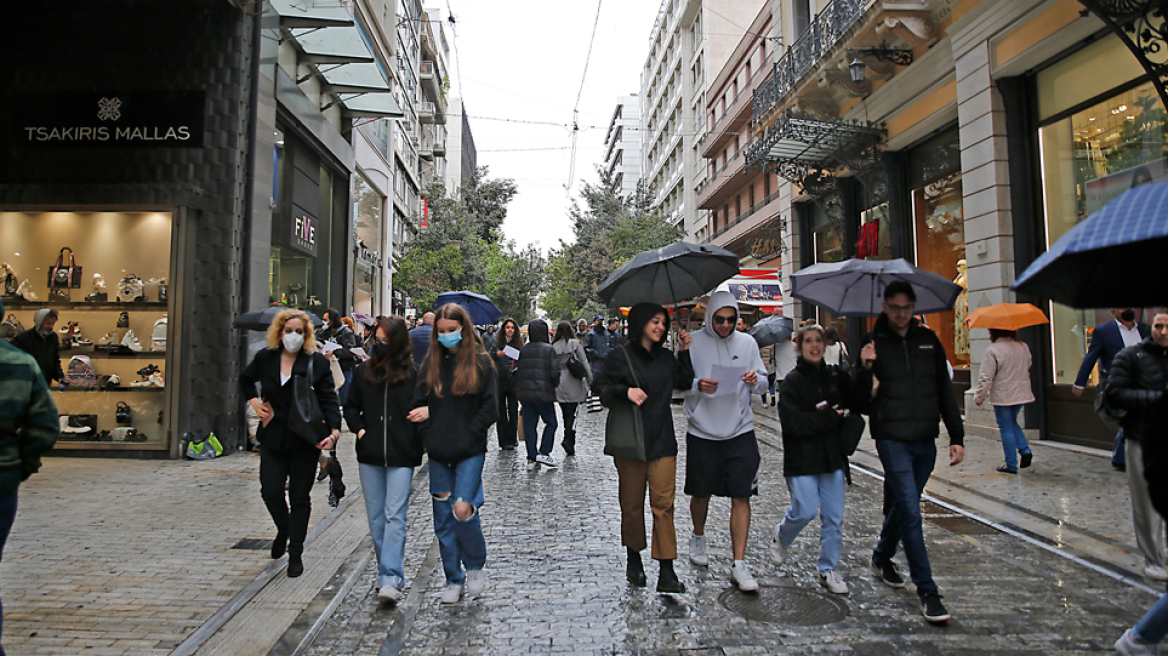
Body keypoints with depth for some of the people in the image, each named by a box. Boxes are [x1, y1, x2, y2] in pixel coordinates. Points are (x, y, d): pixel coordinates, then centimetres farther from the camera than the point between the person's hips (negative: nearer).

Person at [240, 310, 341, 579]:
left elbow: (329, 400, -7)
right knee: (271, 491, -1)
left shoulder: (317, 362, -4)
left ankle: (295, 554, 18)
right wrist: (253, 401, 8)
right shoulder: (265, 358, 6)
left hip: (305, 440, -2)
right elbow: (245, 379, 27)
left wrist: (334, 430, -22)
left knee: (300, 496, 4)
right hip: (273, 438, 3)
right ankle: (283, 531, 31)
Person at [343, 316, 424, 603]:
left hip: (402, 456, -4)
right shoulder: (364, 370, 6)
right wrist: (359, 429, 0)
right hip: (369, 456, 4)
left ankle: (391, 579, -7)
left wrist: (419, 445, -10)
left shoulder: (413, 373, -5)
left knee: (395, 516, -8)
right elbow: (351, 407, 16)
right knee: (376, 517, 11)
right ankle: (389, 574, 23)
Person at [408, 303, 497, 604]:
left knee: (463, 509, -15)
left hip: (470, 451, -4)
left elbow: (490, 408, -3)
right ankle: (453, 580, 25)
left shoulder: (480, 361, -1)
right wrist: (427, 424, -7)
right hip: (439, 453, 4)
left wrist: (466, 433, -10)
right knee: (443, 519, 9)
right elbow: (419, 402, 11)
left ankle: (475, 566, 12)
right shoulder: (430, 363, 8)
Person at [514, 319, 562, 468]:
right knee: (551, 422, 9)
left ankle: (532, 457, 9)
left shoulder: (523, 350, 8)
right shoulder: (549, 349, -7)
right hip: (543, 393, -5)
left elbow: (518, 372, 11)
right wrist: (556, 385, 8)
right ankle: (543, 453, 0)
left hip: (525, 393, 5)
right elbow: (555, 372, -11)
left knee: (529, 425, 8)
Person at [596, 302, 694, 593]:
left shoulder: (666, 358, 12)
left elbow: (685, 383, 15)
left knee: (663, 503, -2)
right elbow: (603, 390, -4)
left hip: (662, 441, 3)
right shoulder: (620, 356, -2)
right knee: (632, 504, 9)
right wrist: (625, 391, -22)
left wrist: (684, 351, 9)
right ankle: (634, 560, 28)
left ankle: (667, 572, 2)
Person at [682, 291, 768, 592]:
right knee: (701, 493, 14)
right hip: (702, 432, -1)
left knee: (741, 497, -3)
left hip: (740, 431, 1)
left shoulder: (747, 342, 4)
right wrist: (697, 385, -22)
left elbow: (763, 384, 8)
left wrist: (756, 380, -14)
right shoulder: (693, 343, -3)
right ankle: (698, 537, 42)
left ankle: (739, 564, 5)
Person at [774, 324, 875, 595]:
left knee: (834, 517, 7)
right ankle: (781, 537, 28)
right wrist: (828, 418, -14)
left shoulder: (837, 375, 7)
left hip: (833, 456, 4)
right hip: (802, 458, -4)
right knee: (805, 511, -3)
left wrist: (865, 373, -14)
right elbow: (792, 422, -15)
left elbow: (859, 403, -4)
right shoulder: (792, 381, -5)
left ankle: (829, 569, 22)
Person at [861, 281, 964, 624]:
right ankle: (927, 591, 0)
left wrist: (957, 436, 7)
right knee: (910, 511, -9)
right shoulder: (872, 342, -2)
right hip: (892, 439, -4)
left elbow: (945, 390, 11)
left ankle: (882, 557, 39)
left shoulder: (928, 340, 8)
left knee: (904, 504, 16)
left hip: (925, 441, 4)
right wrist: (864, 369, -22)